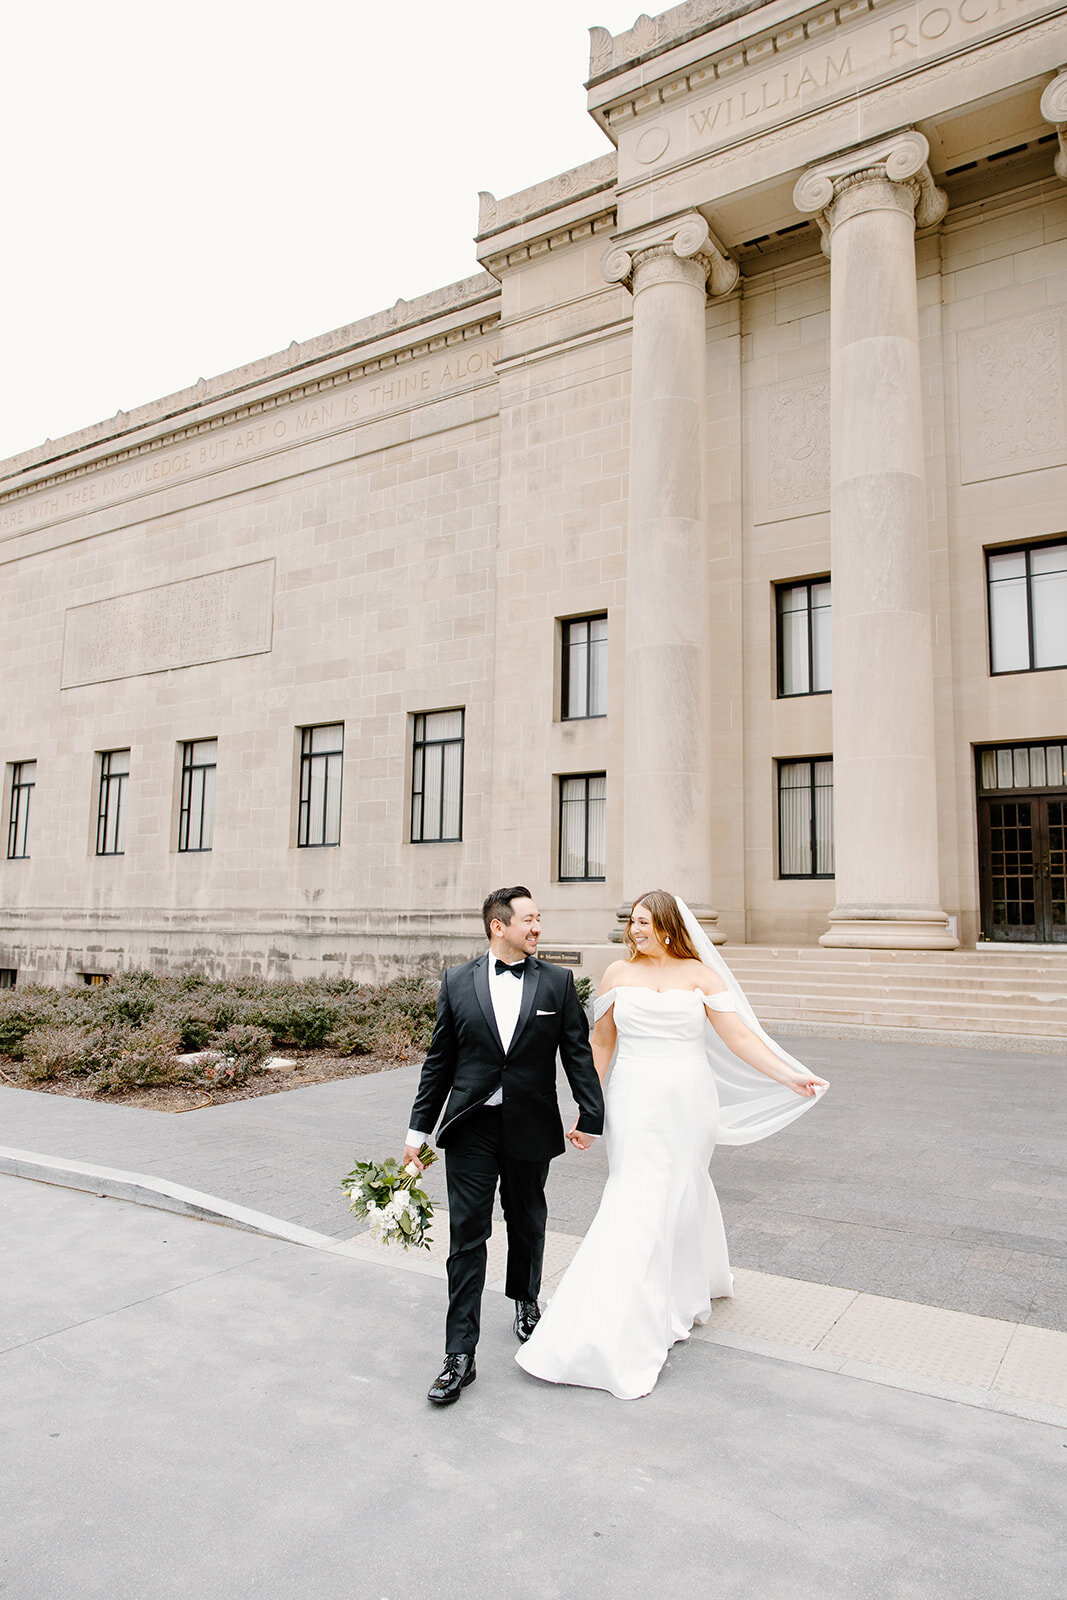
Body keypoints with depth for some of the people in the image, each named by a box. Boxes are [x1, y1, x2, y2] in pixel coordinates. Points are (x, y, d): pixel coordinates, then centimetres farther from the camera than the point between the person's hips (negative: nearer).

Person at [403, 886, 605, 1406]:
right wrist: (419, 1130, 3)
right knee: (467, 1236, 0)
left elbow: (578, 1053, 2)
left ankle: (525, 1300, 47)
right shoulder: (458, 982, -1)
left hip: (530, 1128, 1)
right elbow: (439, 1061, 3)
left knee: (527, 1225, 19)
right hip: (471, 1128, -1)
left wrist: (591, 1115, -2)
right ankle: (459, 1355, 9)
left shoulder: (557, 982, -1)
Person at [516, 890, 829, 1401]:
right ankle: (620, 1332, 12)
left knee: (681, 1195, 12)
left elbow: (740, 1037, -2)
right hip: (635, 1104, 0)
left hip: (689, 1103, 0)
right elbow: (601, 1043, 7)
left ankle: (692, 1281, 41)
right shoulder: (618, 973, 3)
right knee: (637, 1204, -1)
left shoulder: (700, 974, 0)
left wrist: (790, 1078, -11)